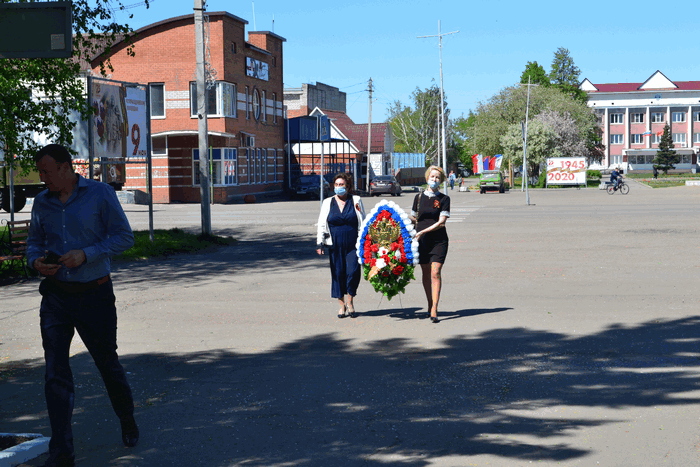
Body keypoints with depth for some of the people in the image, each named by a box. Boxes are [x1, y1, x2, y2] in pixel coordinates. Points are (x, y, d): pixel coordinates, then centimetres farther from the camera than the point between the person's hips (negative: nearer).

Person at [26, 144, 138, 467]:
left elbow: (124, 236, -8)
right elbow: (34, 241, 15)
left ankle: (128, 422, 40)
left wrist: (86, 254, -20)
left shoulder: (99, 193, -7)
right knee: (55, 374, -2)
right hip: (56, 295, 3)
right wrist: (36, 260, -8)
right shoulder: (41, 202, 6)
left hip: (94, 294, -3)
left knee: (107, 363, 12)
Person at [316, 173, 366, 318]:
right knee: (338, 274, 3)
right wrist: (319, 243, -2)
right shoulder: (328, 203, 10)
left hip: (353, 245, -1)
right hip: (335, 245, 1)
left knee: (353, 272, -10)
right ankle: (341, 305, 15)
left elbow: (363, 223, 9)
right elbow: (321, 224, 9)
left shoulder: (356, 201, 7)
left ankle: (350, 302, 8)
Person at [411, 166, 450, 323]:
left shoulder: (444, 199, -1)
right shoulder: (419, 197, 8)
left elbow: (441, 222, -9)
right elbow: (413, 218, 17)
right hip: (421, 241, 3)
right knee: (426, 273, 9)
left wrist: (423, 231, -16)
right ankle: (430, 304, 24)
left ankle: (434, 310, -15)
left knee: (435, 273, -12)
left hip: (439, 240, -3)